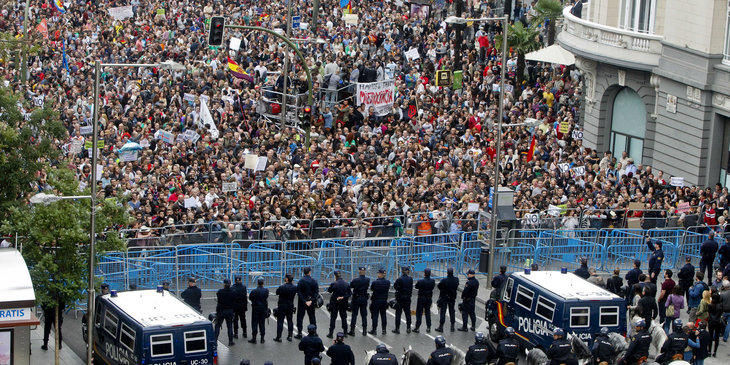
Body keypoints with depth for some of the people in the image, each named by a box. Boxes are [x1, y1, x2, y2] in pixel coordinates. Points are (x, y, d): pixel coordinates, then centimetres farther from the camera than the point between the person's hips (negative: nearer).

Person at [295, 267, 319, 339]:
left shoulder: (301, 281, -12)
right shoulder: (314, 281, -4)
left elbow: (299, 293, -14)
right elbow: (316, 292, -5)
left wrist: (304, 301, -12)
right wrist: (311, 301, -7)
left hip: (302, 303, -3)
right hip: (311, 303, 3)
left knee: (300, 317, 5)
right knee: (312, 317, 14)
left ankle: (299, 334, 4)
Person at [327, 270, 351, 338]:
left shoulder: (334, 284, -16)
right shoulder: (346, 284, -3)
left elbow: (329, 291, -1)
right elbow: (350, 293, 0)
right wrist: (344, 297, -7)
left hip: (334, 302, -3)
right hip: (343, 303, 3)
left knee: (333, 318, 4)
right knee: (343, 317, 14)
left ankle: (331, 333, 4)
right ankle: (345, 332, 18)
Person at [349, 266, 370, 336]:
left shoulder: (355, 280, -16)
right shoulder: (367, 280, -6)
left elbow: (350, 286, -4)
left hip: (356, 299, -3)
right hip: (364, 299, 3)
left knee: (354, 314, 3)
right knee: (364, 315, 10)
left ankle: (352, 330, 3)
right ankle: (364, 330, 11)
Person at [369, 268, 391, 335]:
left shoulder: (375, 282, -17)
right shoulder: (388, 282, -4)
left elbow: (371, 289, -3)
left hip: (376, 301, -4)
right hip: (384, 301, 4)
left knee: (375, 315, 3)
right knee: (383, 315, 11)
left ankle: (374, 330, 5)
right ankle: (384, 330, 13)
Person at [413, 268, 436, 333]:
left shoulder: (421, 281, -21)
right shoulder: (432, 281, -7)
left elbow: (416, 286, -7)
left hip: (421, 299, -4)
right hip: (429, 298, 4)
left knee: (419, 313, 4)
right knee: (427, 313, 14)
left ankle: (417, 327, 4)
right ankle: (428, 327, 16)